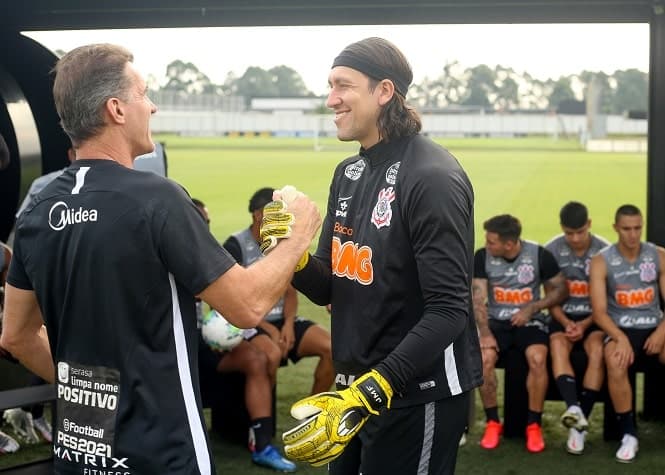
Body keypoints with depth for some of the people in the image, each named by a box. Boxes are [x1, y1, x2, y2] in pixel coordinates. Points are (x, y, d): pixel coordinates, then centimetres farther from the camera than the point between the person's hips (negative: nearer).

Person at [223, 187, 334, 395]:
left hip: (282, 320, 6)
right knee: (272, 355, -36)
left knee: (331, 347, -14)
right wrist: (268, 329, -17)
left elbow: (290, 291, 11)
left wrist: (289, 323, -9)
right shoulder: (236, 246, -9)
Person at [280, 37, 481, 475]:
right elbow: (330, 289, 11)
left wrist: (367, 393, -30)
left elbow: (448, 312, -23)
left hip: (417, 394, -8)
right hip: (355, 385, 8)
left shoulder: (432, 178, -17)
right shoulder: (349, 173, 9)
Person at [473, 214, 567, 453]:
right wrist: (485, 333, -20)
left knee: (537, 358, -32)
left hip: (530, 321, -1)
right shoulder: (482, 257, -6)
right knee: (484, 357, -29)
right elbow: (478, 300, -7)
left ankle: (534, 425, -14)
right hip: (496, 320, 1)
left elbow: (560, 290, -1)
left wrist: (531, 309, -13)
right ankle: (493, 422, -10)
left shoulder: (539, 255, -10)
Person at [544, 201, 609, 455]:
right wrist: (566, 322, -15)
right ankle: (573, 408, -49)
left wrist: (585, 324, -16)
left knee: (597, 350, -31)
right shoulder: (552, 250, -4)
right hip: (563, 315, 1)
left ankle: (580, 424, -29)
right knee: (557, 344, -32)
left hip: (595, 316, -1)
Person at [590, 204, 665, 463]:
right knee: (615, 361, -36)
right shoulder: (601, 261, -3)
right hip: (620, 329, -2)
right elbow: (599, 312, -8)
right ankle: (629, 434, -23)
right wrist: (620, 338, -24)